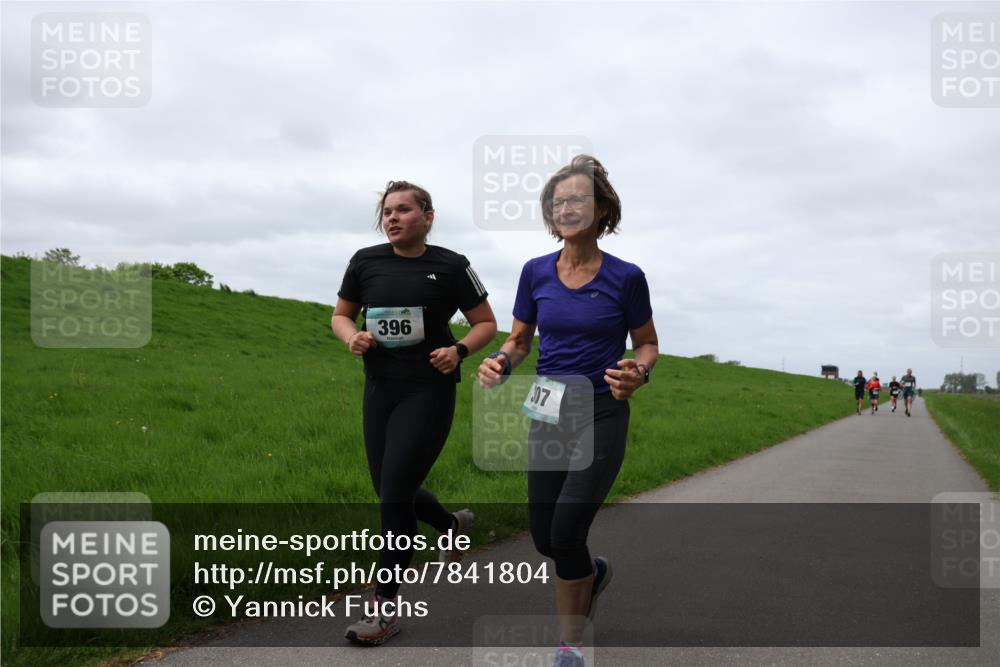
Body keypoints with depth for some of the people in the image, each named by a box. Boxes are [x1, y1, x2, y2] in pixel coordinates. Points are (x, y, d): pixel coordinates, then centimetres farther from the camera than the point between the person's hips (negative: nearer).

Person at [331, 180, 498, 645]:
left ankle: (384, 608, 6)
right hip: (379, 391, 5)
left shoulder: (450, 266, -5)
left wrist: (459, 350, -17)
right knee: (392, 492, 12)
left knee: (394, 494, -9)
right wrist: (352, 337, -7)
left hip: (429, 392, -5)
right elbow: (341, 315, 15)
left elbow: (486, 323, 3)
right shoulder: (366, 262, 4)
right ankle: (454, 524, 44)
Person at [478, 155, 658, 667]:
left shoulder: (625, 277, -9)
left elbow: (647, 343, 2)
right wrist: (500, 364, -15)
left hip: (602, 416, -4)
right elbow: (519, 341, 7)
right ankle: (594, 572, 45)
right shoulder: (536, 272, -1)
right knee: (545, 538, 9)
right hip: (547, 413, 4)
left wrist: (638, 373, -21)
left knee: (566, 531, -9)